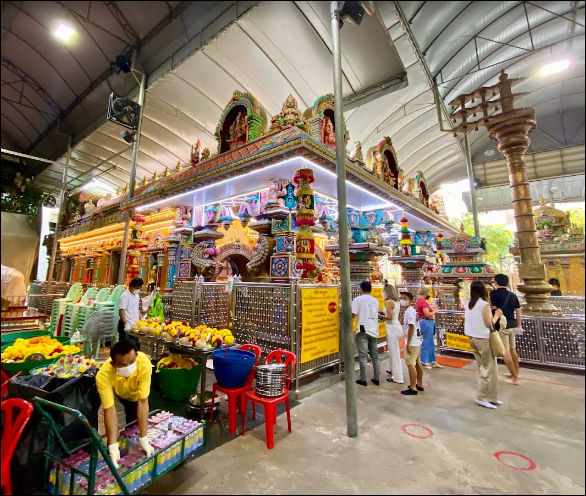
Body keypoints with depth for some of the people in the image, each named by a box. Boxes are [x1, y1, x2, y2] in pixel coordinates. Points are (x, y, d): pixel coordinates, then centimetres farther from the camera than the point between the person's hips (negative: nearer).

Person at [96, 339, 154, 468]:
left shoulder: (144, 364, -44)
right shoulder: (103, 375, -42)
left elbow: (142, 402, -38)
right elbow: (109, 410, -38)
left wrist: (144, 439, -37)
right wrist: (113, 446, -42)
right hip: (117, 391, 0)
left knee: (133, 423, -2)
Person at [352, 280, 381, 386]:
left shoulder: (358, 299, -8)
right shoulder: (375, 300, 10)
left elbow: (352, 314, -16)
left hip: (363, 331, -5)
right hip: (374, 331, 5)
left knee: (363, 356, 2)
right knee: (375, 355, 14)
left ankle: (363, 380, 7)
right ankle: (377, 379, 20)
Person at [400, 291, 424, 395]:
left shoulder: (409, 311, -19)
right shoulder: (410, 310, 11)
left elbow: (411, 327, -24)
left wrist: (408, 343, -22)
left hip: (412, 342, -10)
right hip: (416, 341, 10)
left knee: (410, 364, -3)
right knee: (417, 363, 17)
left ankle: (413, 388, 4)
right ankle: (419, 385, 29)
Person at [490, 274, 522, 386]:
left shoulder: (494, 293, -11)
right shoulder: (512, 295, 9)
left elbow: (493, 310, -17)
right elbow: (518, 311, 13)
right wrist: (519, 325, 23)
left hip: (501, 326, -8)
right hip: (512, 325, 8)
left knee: (505, 352, 1)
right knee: (512, 349, 22)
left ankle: (515, 378, 7)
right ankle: (516, 373, 35)